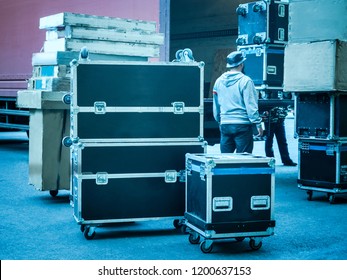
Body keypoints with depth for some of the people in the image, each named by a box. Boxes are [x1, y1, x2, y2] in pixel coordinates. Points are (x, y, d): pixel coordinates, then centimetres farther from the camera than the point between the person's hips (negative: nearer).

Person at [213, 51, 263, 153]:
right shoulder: (245, 81, -10)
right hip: (242, 124, -5)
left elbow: (215, 106, 16)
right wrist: (258, 124, -6)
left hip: (224, 125, 5)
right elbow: (251, 105, -12)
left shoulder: (219, 81, 7)